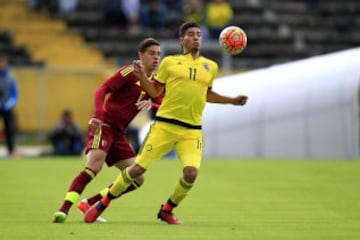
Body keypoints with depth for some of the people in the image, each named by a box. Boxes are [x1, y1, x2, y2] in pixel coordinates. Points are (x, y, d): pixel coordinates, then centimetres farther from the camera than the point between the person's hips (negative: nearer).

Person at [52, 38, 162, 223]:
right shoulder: (130, 72, -6)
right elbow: (102, 90, -14)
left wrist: (150, 104, -18)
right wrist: (98, 116, -29)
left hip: (119, 133, 8)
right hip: (104, 125, -8)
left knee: (137, 179, 3)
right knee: (94, 166, -29)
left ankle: (89, 204, 4)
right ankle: (63, 210, -33)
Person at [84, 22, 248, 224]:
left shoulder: (211, 67, 14)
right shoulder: (170, 62, 6)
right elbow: (155, 92, 12)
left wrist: (232, 100, 22)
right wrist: (142, 75, -3)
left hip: (192, 131, 2)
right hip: (165, 124, -2)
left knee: (191, 172, -20)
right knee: (139, 168, -6)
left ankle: (167, 210, 6)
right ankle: (103, 203, 13)